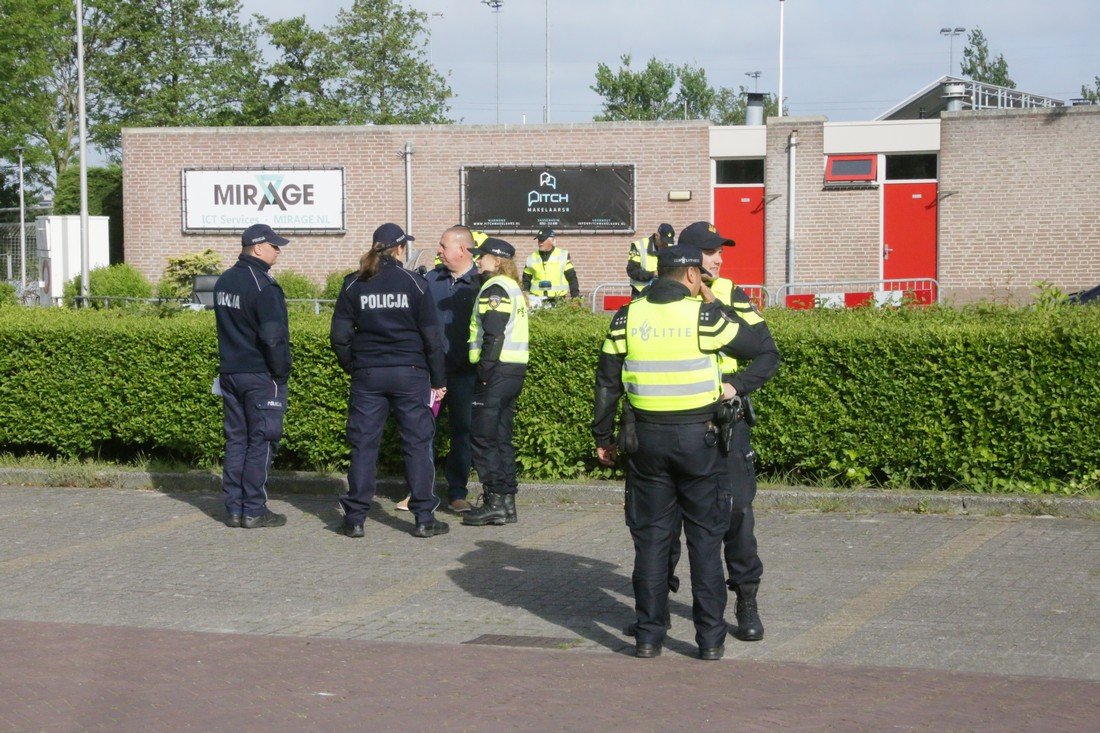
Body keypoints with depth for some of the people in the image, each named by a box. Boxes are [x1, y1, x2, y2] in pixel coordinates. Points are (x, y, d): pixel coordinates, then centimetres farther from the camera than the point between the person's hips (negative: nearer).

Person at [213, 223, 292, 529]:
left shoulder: (224, 281, 12)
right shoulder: (262, 286, -16)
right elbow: (273, 336, -22)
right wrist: (281, 372, -11)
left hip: (230, 374, 8)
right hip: (261, 377, -8)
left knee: (236, 440, 12)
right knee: (261, 441, -2)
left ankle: (234, 508, 13)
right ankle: (254, 510, -1)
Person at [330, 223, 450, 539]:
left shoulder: (354, 287, 2)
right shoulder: (414, 284, -3)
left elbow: (340, 336, 1)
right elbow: (432, 337, -2)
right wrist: (438, 380, 5)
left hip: (367, 375, 2)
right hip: (410, 374, -2)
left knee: (363, 444, 6)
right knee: (417, 444, 4)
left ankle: (355, 518, 5)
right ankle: (424, 518, 4)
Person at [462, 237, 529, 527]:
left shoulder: (494, 289, -11)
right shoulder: (514, 289, 20)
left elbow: (494, 335, -19)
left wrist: (485, 370, -20)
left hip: (496, 371, -10)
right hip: (515, 370, 10)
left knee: (483, 438, -6)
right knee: (502, 438, 13)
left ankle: (494, 503, -7)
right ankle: (507, 500, 13)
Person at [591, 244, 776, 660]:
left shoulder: (628, 318, 1)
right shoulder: (704, 316, -9)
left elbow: (607, 382, 4)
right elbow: (757, 348, 3)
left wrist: (603, 436, 14)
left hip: (647, 438, 3)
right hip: (697, 438, -2)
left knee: (650, 537, 9)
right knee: (705, 539, 5)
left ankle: (648, 636, 10)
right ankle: (710, 638, 7)